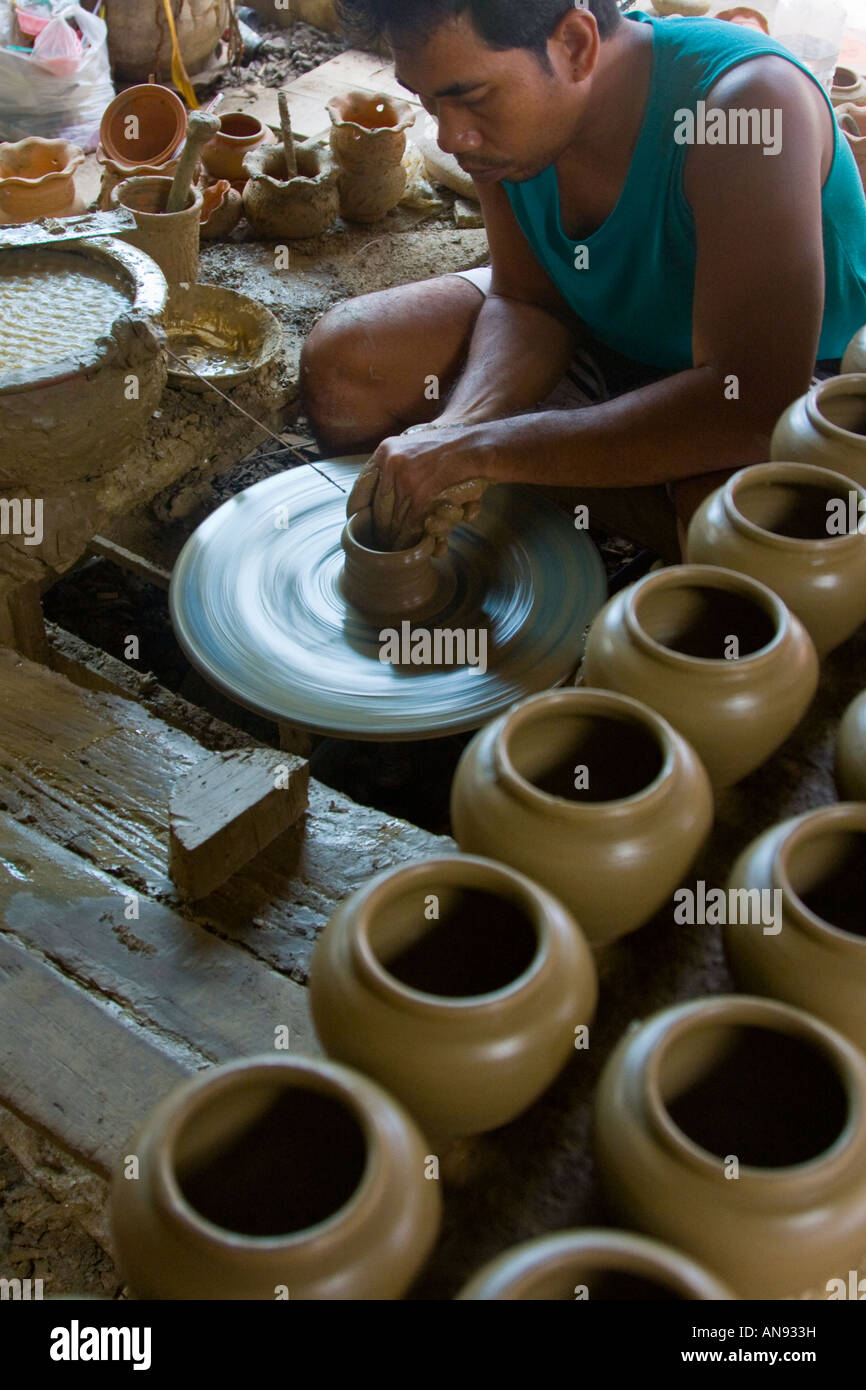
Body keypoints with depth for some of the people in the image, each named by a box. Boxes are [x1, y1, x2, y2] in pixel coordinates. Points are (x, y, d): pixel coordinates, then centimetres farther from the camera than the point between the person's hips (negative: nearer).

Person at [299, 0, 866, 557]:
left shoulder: (750, 101, -35)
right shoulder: (499, 82, -15)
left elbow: (753, 408, -40)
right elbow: (528, 301, -7)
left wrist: (482, 449, -41)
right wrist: (461, 427, -29)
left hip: (795, 378, -5)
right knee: (344, 357, -9)